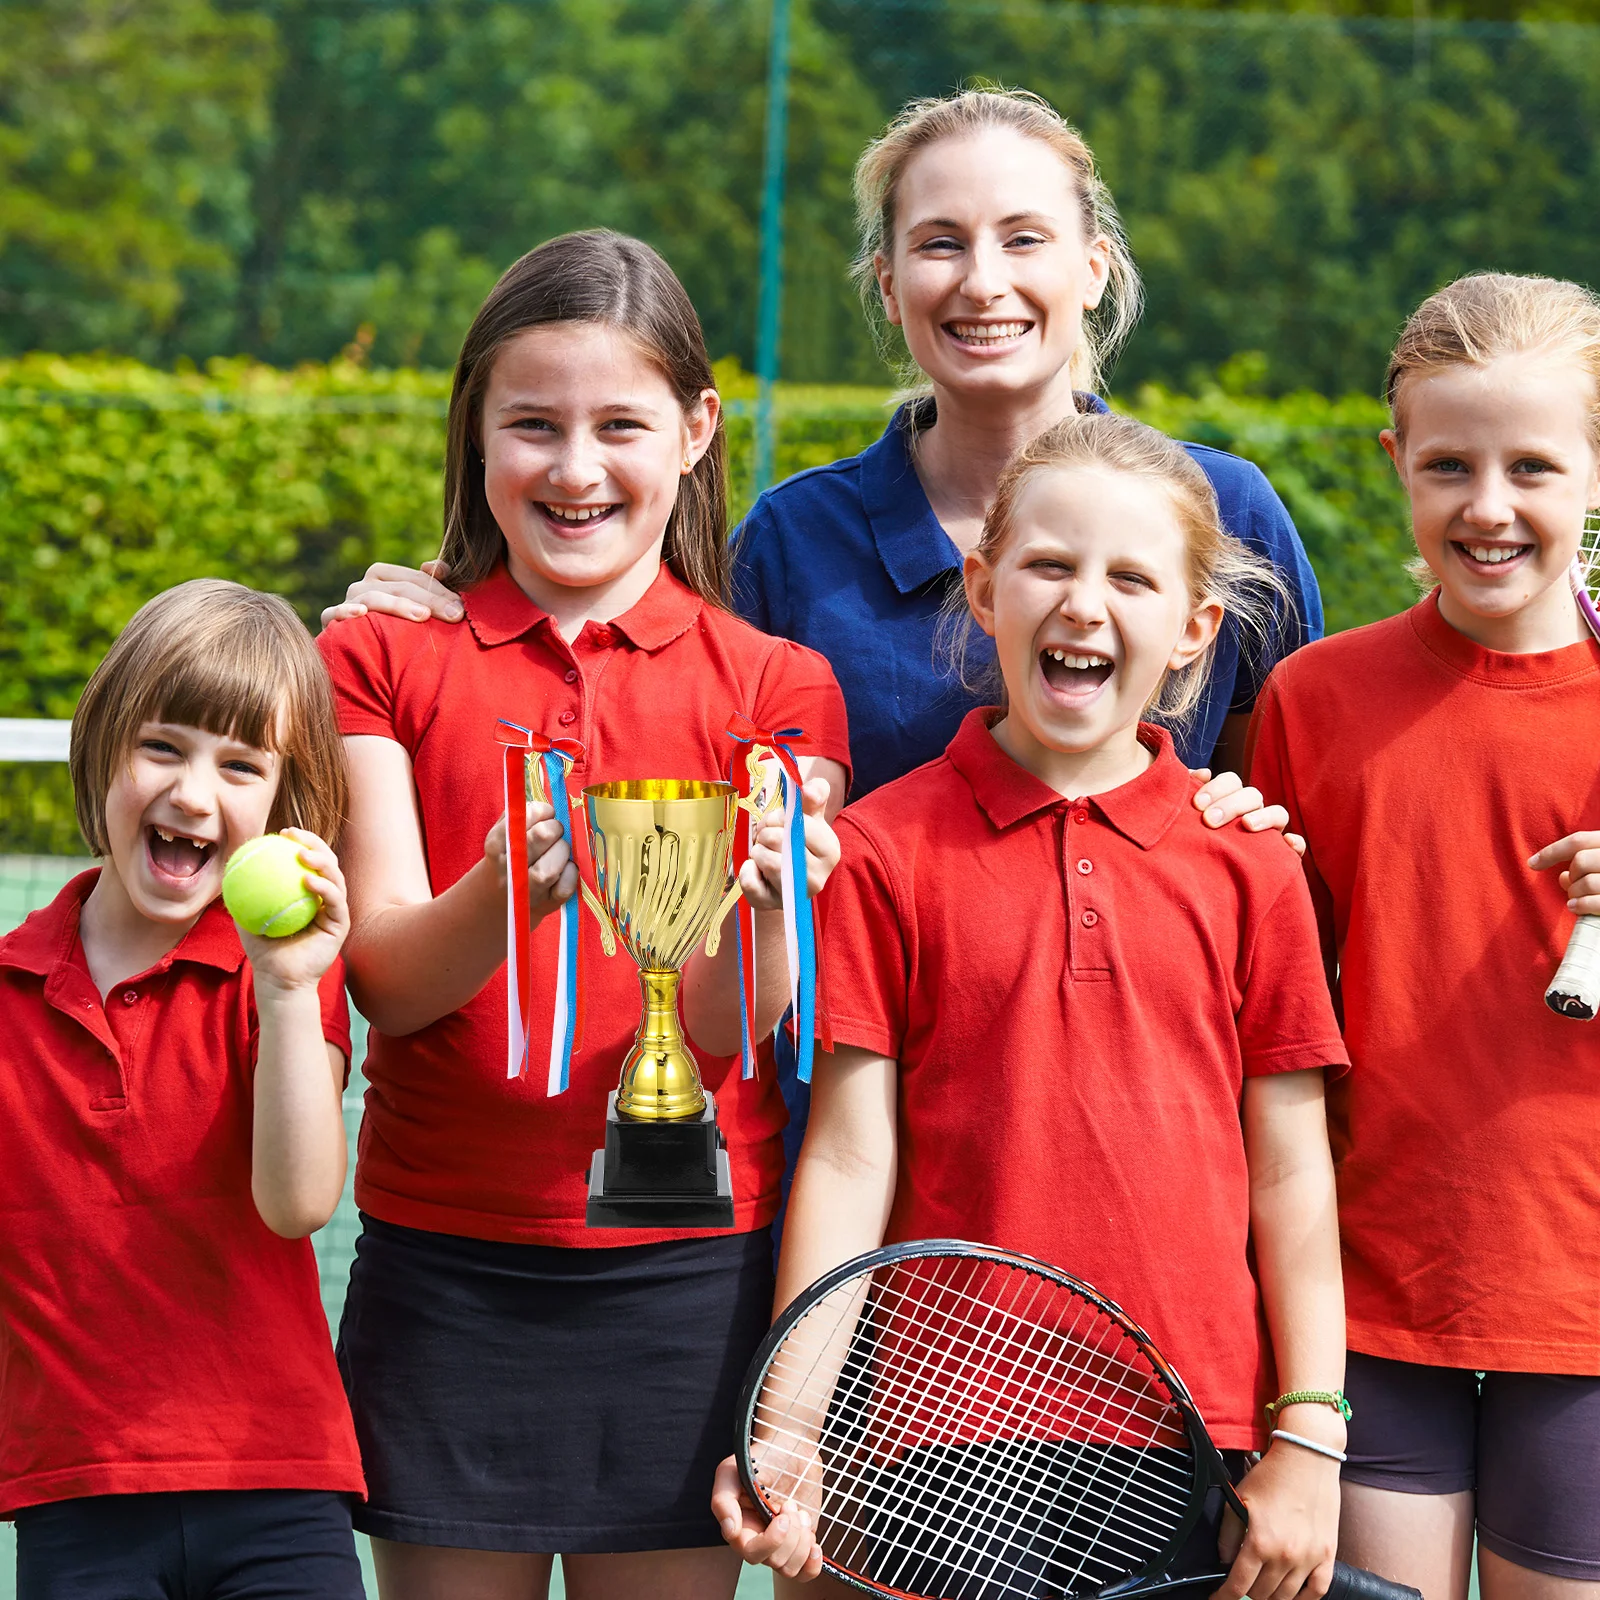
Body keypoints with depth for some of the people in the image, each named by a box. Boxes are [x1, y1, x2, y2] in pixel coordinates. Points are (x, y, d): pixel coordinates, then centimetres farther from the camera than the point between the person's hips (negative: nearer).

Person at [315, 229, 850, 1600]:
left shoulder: (774, 686, 3)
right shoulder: (379, 659, 4)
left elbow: (733, 1022, -8)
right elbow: (385, 976, -8)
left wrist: (755, 901, -30)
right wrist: (508, 894, -29)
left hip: (688, 1277, 0)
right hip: (442, 1268, 0)